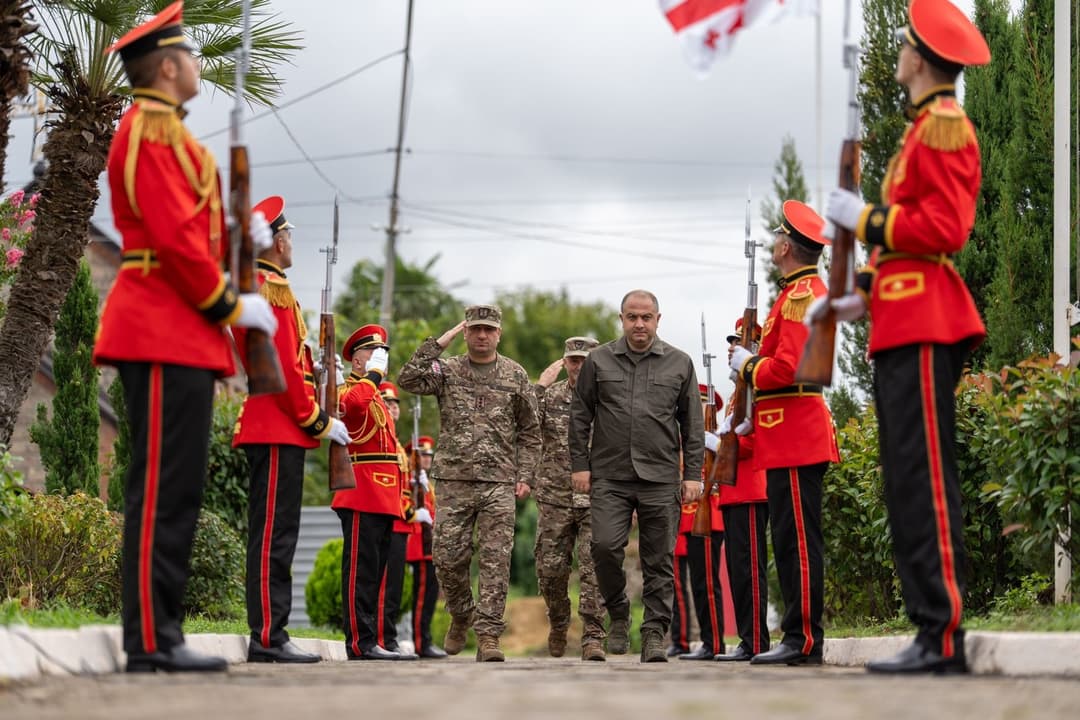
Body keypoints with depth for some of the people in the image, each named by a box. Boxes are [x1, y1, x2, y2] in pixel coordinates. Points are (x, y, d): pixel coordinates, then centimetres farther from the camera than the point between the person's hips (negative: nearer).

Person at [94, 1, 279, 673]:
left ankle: (161, 633, 13)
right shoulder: (151, 132, -11)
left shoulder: (165, 133, 22)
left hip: (181, 335, 11)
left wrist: (239, 232, 5)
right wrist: (231, 305, -13)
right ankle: (151, 640, -9)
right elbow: (173, 238, -19)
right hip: (165, 332, -11)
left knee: (175, 490, 10)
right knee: (163, 490, -10)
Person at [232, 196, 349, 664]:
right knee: (274, 534, -11)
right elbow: (283, 367, -18)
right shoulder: (274, 290, -12)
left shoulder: (251, 288, 20)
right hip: (279, 430, -11)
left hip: (266, 428, 11)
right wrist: (319, 421, -13)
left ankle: (269, 636, 12)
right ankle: (269, 638, -11)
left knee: (272, 534, 10)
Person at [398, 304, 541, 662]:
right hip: (454, 481, 0)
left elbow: (529, 431, 13)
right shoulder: (447, 370, 8)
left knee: (496, 561, -7)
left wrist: (524, 475, 4)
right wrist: (440, 342, -8)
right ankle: (461, 616, 27)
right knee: (448, 558, 1)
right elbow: (409, 380, -10)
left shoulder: (515, 375, 9)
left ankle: (488, 636, -6)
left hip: (499, 484, 0)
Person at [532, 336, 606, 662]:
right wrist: (540, 386, -12)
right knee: (550, 570, 5)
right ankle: (558, 626, 29)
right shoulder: (550, 396, 6)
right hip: (555, 499, 1)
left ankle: (593, 638, -7)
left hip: (598, 501, -1)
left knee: (595, 570, -10)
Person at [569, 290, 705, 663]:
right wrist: (579, 465, 3)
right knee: (605, 546, -13)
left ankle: (654, 633, 7)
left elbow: (693, 425, 9)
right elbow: (579, 416, 11)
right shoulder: (598, 361, 8)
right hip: (609, 477, 0)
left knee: (659, 559, 0)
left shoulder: (679, 364, 9)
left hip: (661, 478, 0)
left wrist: (693, 475, 3)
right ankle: (618, 614, 10)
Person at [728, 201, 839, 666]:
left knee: (798, 541, -8)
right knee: (794, 541, 11)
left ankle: (803, 640, -7)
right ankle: (800, 638, 14)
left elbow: (789, 367, -24)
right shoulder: (812, 291, 19)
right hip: (796, 437, 11)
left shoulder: (799, 295, -13)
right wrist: (754, 418, 21)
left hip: (794, 438, -11)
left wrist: (747, 365, -6)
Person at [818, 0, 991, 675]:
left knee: (925, 480, -12)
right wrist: (866, 293, 18)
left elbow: (945, 227, -19)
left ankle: (944, 638, -12)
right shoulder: (927, 127, 22)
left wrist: (864, 216, -10)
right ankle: (933, 634, 11)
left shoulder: (944, 125, -9)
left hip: (922, 331, -10)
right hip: (905, 326, 10)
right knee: (911, 481, 9)